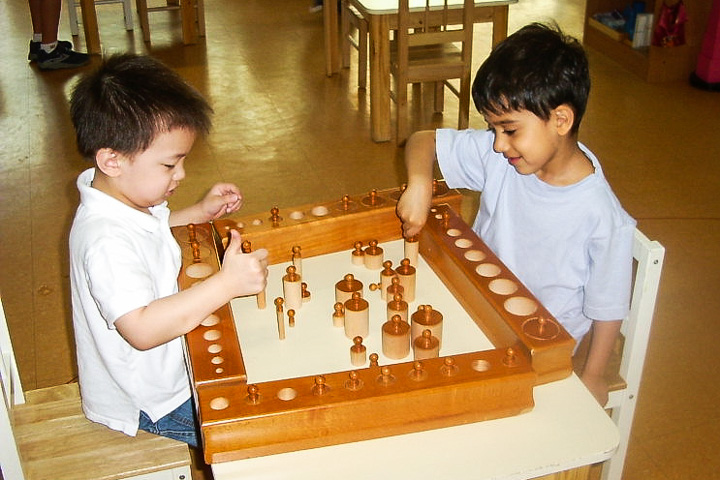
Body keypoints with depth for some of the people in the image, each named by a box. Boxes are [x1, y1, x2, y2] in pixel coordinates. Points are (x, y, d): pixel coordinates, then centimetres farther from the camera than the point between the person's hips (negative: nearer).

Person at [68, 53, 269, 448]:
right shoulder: (107, 243, -35)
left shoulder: (129, 199, -3)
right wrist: (226, 284, -45)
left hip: (166, 368, 10)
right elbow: (141, 329, -43)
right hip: (147, 405, -10)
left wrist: (199, 213, 6)